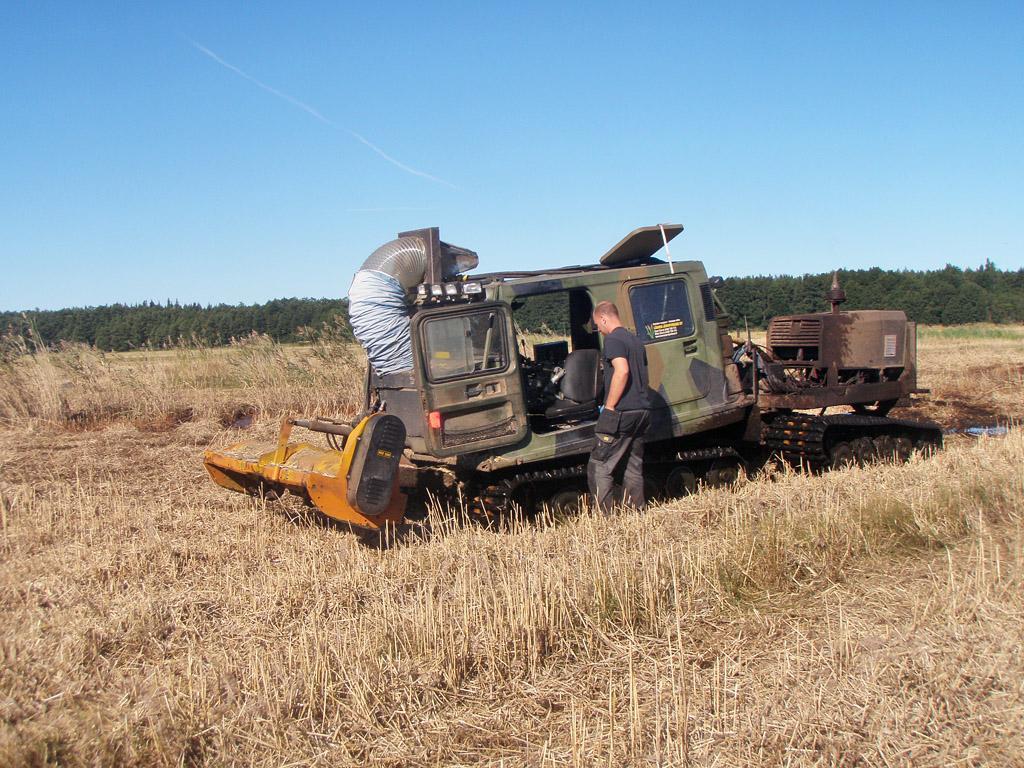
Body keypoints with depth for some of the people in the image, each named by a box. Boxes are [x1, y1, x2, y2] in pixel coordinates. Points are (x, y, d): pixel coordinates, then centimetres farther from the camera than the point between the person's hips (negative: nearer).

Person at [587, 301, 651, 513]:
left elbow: (622, 371, -23)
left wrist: (609, 407, -17)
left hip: (622, 413, -9)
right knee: (634, 467, 13)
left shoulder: (613, 339, -9)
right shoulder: (636, 341, 18)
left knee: (599, 467, -4)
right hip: (642, 411, 9)